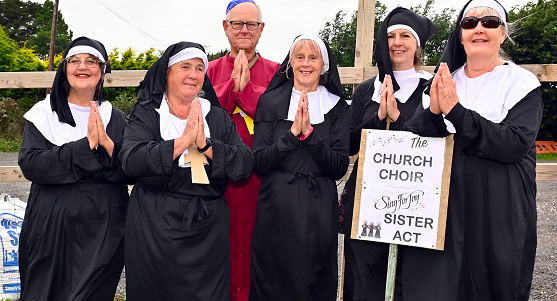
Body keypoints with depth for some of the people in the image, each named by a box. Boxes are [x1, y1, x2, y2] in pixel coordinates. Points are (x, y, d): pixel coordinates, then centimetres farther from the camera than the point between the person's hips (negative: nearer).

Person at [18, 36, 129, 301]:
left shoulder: (117, 118, 5)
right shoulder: (43, 113, 1)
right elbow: (30, 165, -12)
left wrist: (107, 144, -18)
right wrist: (86, 145, -19)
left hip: (103, 228, 1)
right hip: (51, 225, 0)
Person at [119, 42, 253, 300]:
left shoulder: (219, 117, 7)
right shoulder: (146, 114, 1)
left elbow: (245, 166, -4)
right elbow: (130, 161, -17)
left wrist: (205, 144, -17)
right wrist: (183, 141, -21)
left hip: (208, 231, 2)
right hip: (155, 231, -1)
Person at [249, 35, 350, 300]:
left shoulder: (337, 107, 4)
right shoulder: (270, 101, 2)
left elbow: (340, 168, -5)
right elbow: (259, 163, -5)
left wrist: (309, 133, -16)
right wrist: (293, 132, -16)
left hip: (319, 208, 1)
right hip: (276, 207, 0)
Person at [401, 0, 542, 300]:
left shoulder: (521, 82, -1)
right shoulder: (443, 82, 8)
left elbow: (516, 143, -17)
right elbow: (411, 138, 0)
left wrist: (456, 112, -24)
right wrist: (433, 111, -20)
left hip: (499, 212, -2)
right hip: (443, 207, 3)